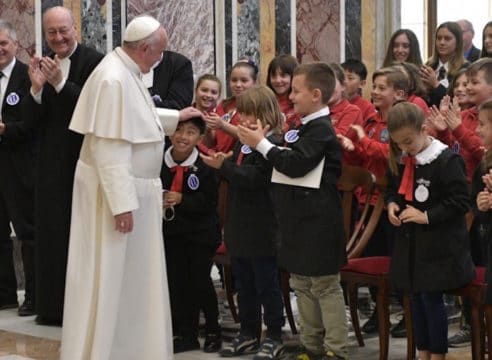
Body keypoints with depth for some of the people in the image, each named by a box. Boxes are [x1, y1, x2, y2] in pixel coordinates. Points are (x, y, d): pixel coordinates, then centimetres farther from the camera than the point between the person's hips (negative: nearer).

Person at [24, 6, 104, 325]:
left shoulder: (94, 62, -9)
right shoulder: (43, 67, 8)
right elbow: (32, 122, 3)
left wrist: (60, 83, -24)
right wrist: (37, 88, -13)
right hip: (52, 163, 6)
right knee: (52, 233, 9)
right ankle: (54, 307, 17)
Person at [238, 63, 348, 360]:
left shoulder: (321, 129, -15)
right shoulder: (309, 127, 15)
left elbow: (295, 164, -22)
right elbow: (291, 161, 20)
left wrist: (262, 144, -15)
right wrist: (260, 142, 9)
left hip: (318, 222, -10)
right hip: (302, 222, 10)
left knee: (325, 286, -5)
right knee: (302, 284, 14)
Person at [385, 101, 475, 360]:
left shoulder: (446, 161, -16)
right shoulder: (400, 161, 6)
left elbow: (460, 201, -17)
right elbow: (392, 190, 22)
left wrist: (427, 216, -20)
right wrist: (391, 203, 0)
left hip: (438, 247, -7)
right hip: (409, 243, 7)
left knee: (431, 298, -4)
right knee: (415, 297, 12)